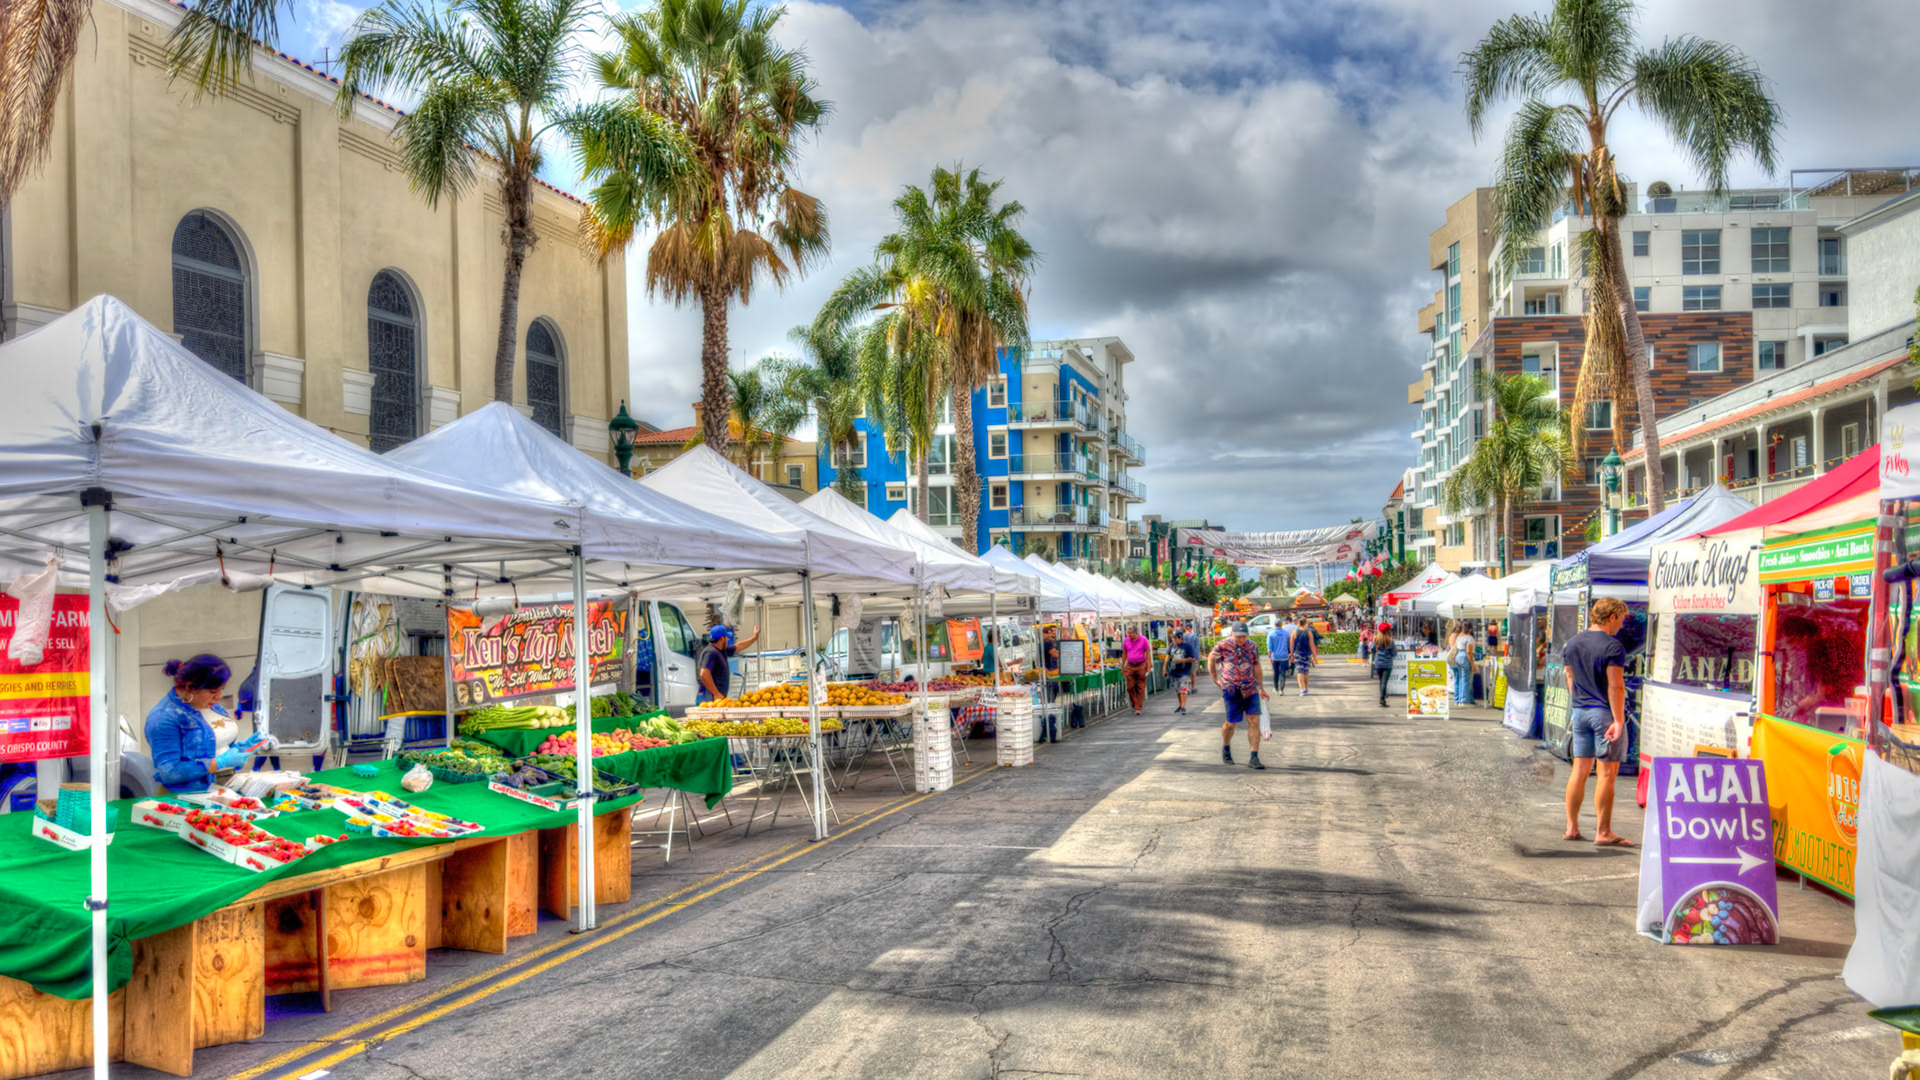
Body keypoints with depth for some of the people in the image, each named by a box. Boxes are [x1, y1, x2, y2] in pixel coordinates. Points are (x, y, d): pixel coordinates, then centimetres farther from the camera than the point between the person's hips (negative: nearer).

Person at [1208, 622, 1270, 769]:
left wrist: (1261, 688, 19)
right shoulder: (1222, 645, -6)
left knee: (1254, 721, -6)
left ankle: (1254, 757, -4)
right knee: (1231, 722, 6)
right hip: (1232, 690, -3)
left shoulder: (1252, 646, 5)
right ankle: (1226, 749, 34)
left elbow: (1257, 665, 16)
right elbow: (1211, 660, 8)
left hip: (1251, 690, 3)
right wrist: (1216, 680, 6)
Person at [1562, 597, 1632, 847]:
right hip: (1605, 713, -7)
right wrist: (1618, 721, -17)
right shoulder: (1612, 646, -13)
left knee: (1579, 770, 12)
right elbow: (1615, 686, -17)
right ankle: (1603, 832, 0)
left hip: (1580, 712, 7)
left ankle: (1572, 827, 14)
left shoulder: (1573, 643, 9)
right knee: (1607, 773, -2)